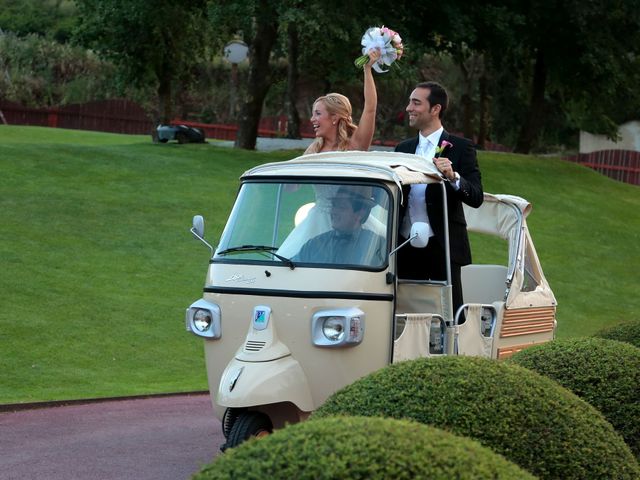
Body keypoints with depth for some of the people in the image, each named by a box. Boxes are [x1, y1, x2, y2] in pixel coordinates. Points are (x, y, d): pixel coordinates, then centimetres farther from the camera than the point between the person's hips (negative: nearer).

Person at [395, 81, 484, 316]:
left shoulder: (460, 147, 0)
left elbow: (476, 197, -9)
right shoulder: (403, 148, 16)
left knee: (449, 314, -4)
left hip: (442, 248, -5)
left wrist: (453, 177, -26)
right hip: (406, 249, 5)